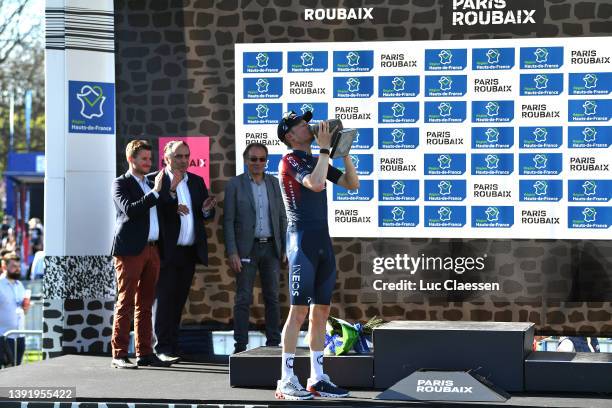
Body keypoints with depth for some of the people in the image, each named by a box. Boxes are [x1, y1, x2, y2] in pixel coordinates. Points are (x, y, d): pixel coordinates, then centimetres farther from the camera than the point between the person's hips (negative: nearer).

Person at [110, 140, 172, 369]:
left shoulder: (151, 185, 21)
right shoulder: (121, 184, -1)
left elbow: (161, 214, 27)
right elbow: (129, 210, -17)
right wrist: (155, 193, -17)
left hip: (151, 249, 7)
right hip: (130, 250, -7)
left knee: (145, 305, 9)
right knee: (125, 303, -7)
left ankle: (144, 353, 13)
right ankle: (119, 355, -7)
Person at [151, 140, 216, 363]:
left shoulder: (197, 182, 14)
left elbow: (206, 215, 14)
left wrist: (207, 210, -8)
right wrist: (171, 192, -22)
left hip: (190, 251, 5)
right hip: (167, 251, -5)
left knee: (178, 301, 8)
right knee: (165, 299, -4)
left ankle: (172, 346, 13)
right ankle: (163, 347, -2)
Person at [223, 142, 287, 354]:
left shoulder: (273, 182, 8)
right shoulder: (235, 184, -4)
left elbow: (282, 217, 11)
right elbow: (228, 221, -6)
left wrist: (285, 248, 6)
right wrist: (232, 253, -13)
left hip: (271, 247, 4)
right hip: (247, 248, -4)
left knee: (272, 297, 7)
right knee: (243, 299, -1)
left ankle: (273, 343, 14)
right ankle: (240, 346, 4)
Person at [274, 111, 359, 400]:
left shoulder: (317, 160, 18)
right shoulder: (289, 161, -6)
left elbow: (352, 184, 16)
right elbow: (316, 184, -24)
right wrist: (324, 148, -15)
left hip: (323, 240, 8)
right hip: (302, 239, -8)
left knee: (321, 311, 8)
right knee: (299, 310, -10)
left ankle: (317, 379, 12)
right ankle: (287, 381, -7)